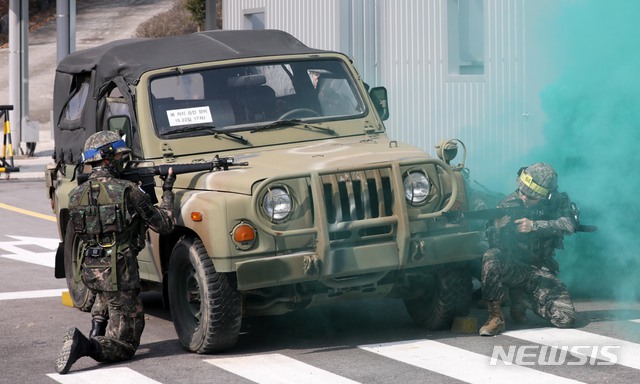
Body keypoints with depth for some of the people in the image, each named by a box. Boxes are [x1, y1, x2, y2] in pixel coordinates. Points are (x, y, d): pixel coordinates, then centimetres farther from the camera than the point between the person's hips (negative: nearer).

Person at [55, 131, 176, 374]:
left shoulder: (75, 196, 4)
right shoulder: (127, 191, -12)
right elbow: (165, 225, -5)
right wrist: (167, 191, 12)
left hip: (89, 272, 6)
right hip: (118, 272, -6)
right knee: (125, 344, 0)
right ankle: (84, 346, -26)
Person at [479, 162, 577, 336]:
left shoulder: (558, 202, -4)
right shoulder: (508, 205, -7)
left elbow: (568, 225, -22)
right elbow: (495, 242, -13)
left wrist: (534, 225, -30)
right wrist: (501, 227, -36)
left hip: (541, 271, 2)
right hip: (512, 267, -1)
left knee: (566, 319, -17)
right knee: (491, 257, -36)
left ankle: (522, 299, 12)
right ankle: (495, 317, -22)